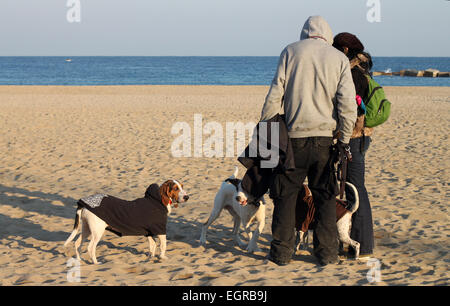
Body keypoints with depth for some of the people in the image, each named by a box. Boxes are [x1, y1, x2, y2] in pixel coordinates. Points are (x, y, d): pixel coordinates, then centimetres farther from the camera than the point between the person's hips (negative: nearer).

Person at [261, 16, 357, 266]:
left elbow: (275, 95, -1)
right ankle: (327, 253, 10)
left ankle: (282, 252, 11)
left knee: (286, 195, 9)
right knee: (326, 197, 10)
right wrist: (345, 140, 4)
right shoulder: (340, 59, 4)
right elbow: (348, 103, -3)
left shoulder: (291, 52, 3)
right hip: (324, 137, 1)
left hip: (294, 136, -1)